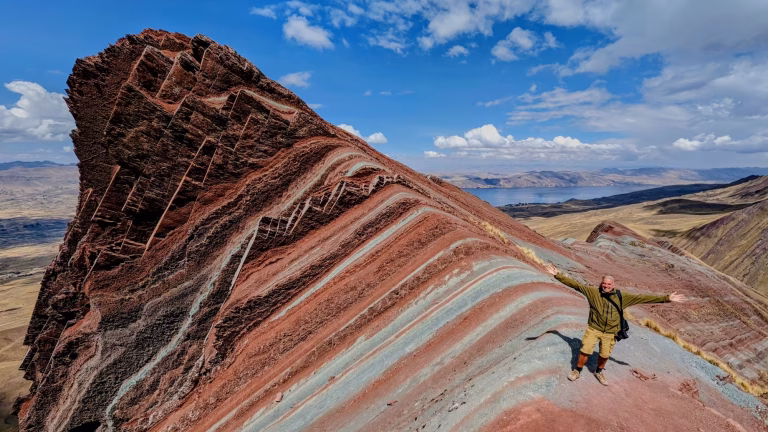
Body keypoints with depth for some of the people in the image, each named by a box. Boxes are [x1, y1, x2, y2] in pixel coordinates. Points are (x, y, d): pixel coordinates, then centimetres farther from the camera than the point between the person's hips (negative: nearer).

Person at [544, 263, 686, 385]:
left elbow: (643, 298, 1)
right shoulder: (593, 292, -7)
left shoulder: (621, 297, -1)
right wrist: (558, 275, -15)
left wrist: (667, 298, 0)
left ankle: (599, 372, 41)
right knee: (585, 351, -4)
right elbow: (575, 284, -9)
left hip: (610, 333, 2)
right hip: (593, 329, -2)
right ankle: (577, 371, 19)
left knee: (605, 355, 14)